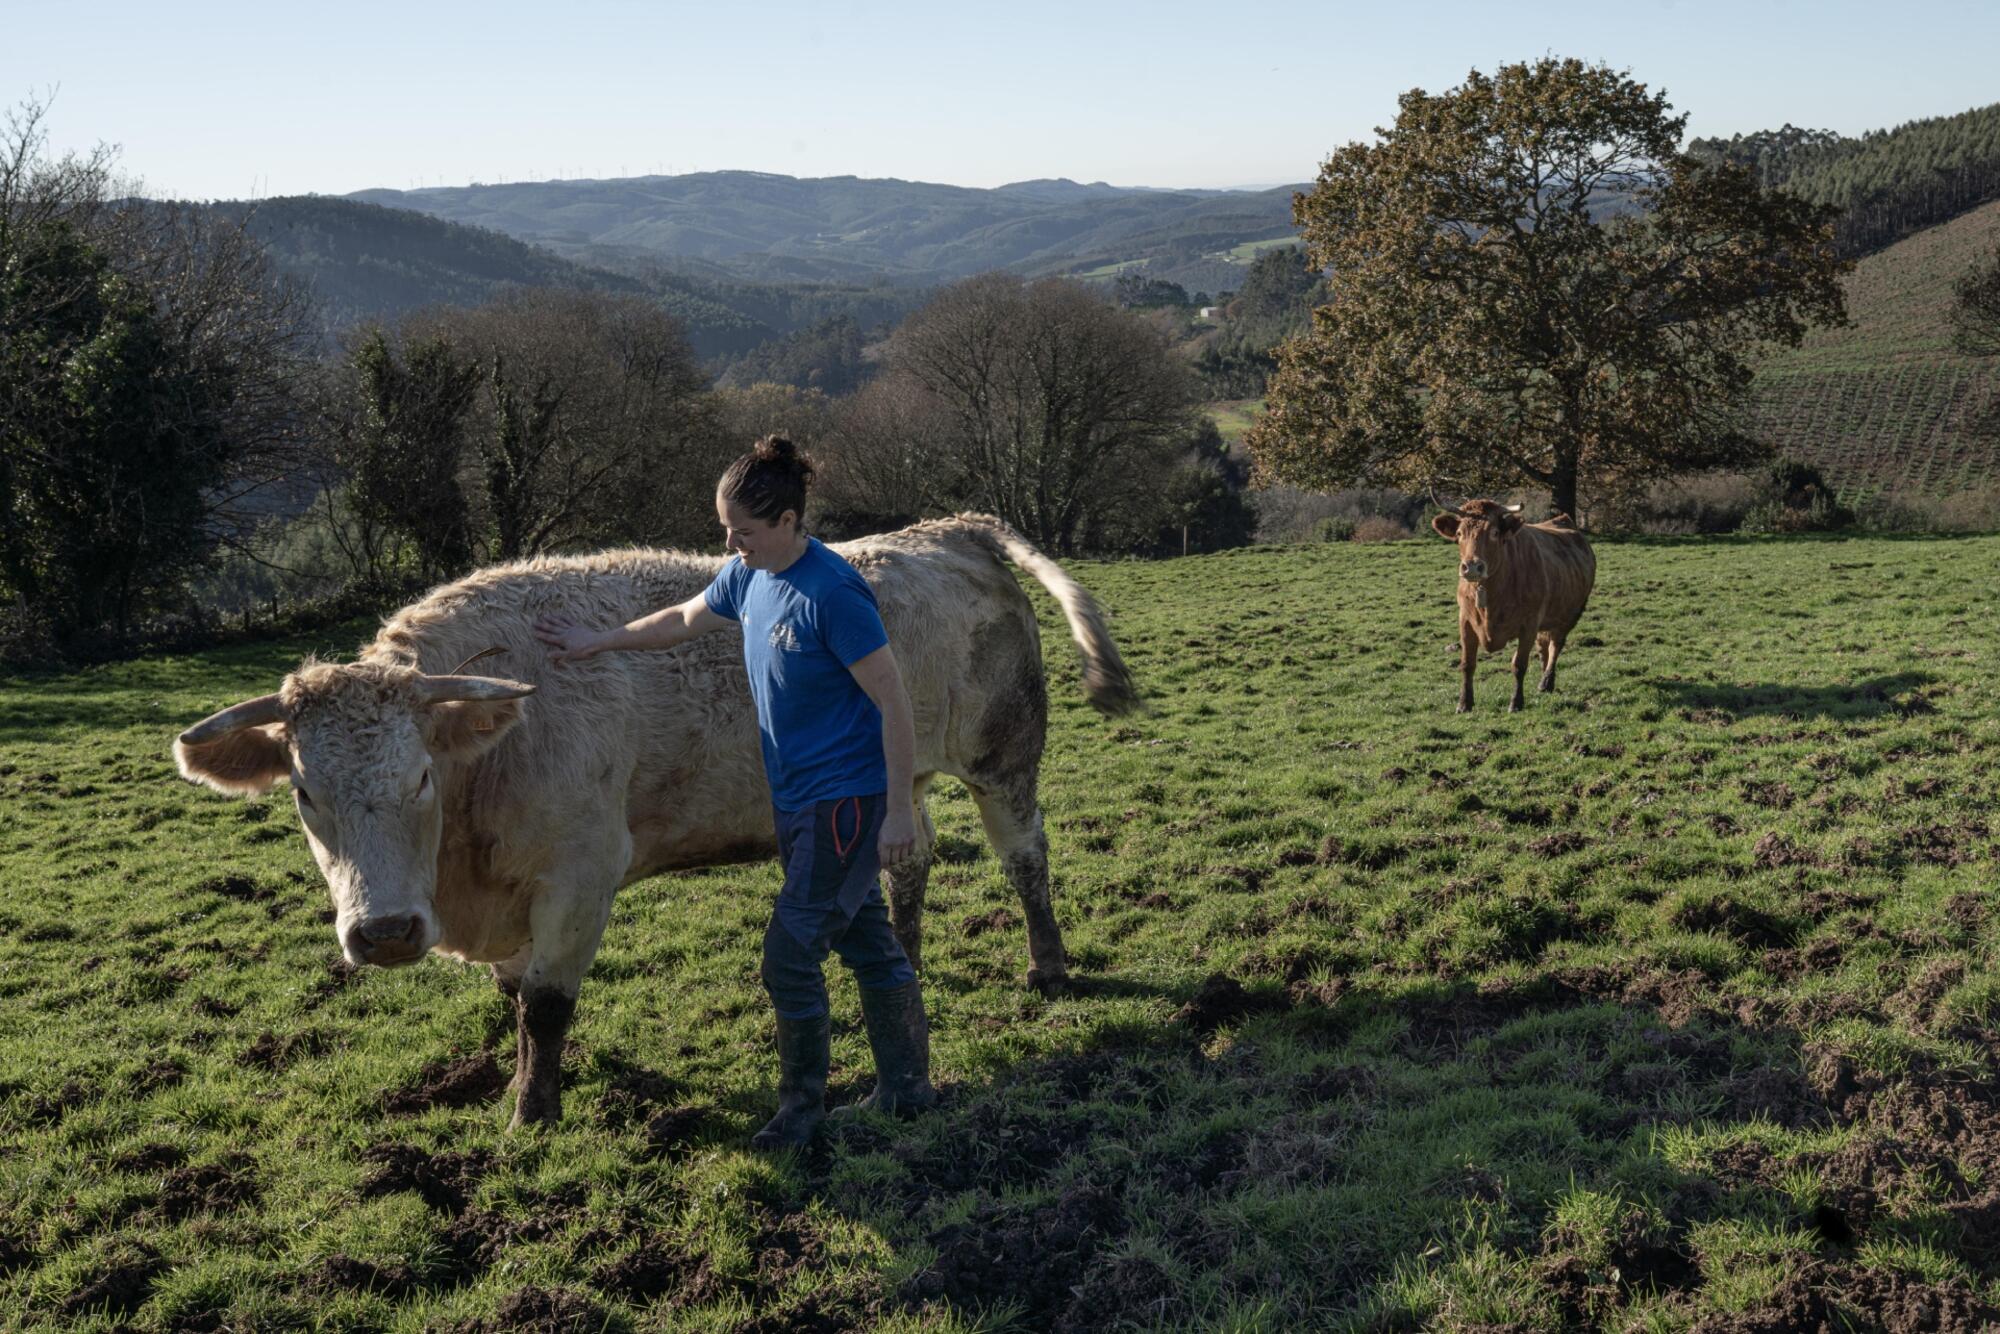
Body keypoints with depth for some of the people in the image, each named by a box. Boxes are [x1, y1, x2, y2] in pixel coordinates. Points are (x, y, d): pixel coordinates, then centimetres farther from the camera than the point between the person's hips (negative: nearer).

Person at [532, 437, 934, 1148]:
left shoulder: (831, 592, -22)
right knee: (868, 943, 16)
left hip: (845, 801, -8)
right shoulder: (748, 575, 2)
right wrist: (598, 641, 28)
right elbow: (683, 619, 23)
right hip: (795, 798, 8)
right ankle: (907, 1087, 28)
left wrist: (899, 811, -18)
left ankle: (802, 1104, 16)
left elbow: (894, 704, -20)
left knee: (789, 953, -4)